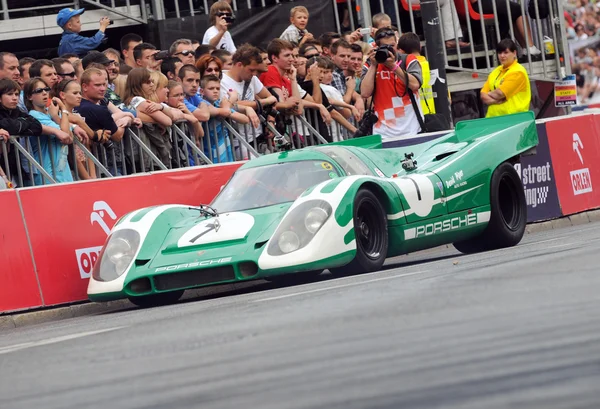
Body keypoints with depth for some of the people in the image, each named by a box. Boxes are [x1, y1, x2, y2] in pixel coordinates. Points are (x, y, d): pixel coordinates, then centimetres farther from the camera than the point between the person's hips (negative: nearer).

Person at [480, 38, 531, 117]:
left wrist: (489, 94, 6)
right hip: (493, 118, 7)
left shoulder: (517, 72, -8)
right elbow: (483, 97, 9)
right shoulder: (496, 72, 15)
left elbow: (499, 93, -15)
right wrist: (496, 100, -11)